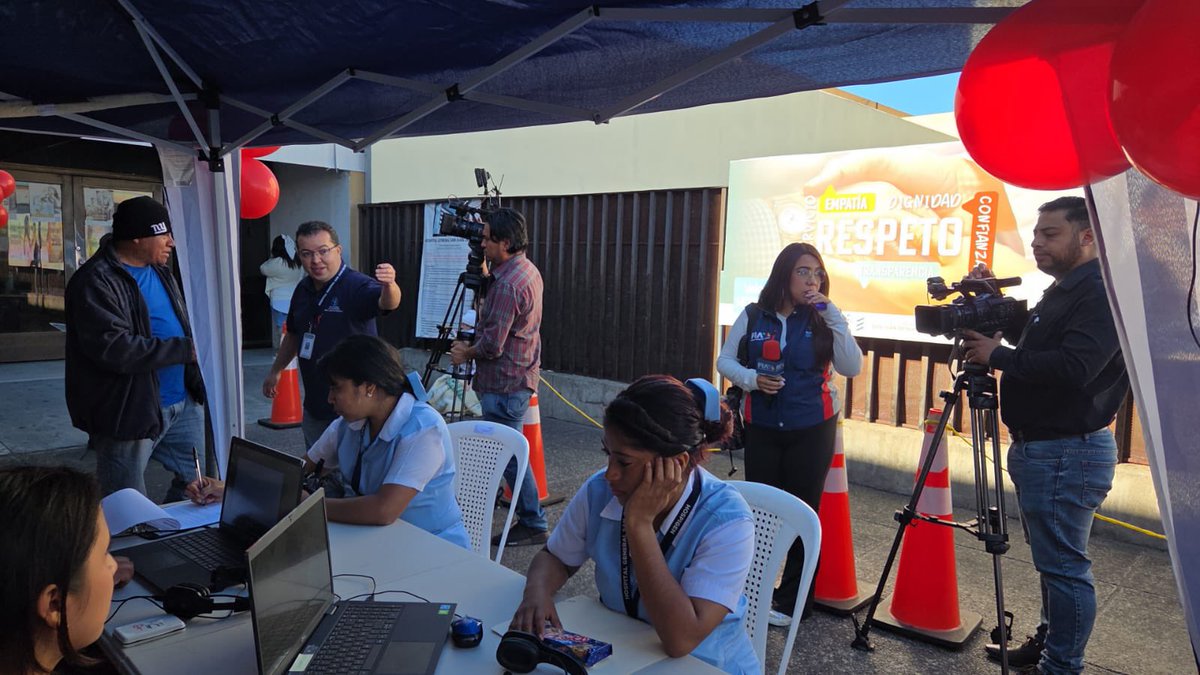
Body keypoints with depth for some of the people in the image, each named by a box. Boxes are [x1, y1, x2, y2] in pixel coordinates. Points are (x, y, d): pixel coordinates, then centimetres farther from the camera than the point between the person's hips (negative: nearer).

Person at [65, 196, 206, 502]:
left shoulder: (159, 270, 11)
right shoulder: (96, 282, -17)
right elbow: (115, 349, -28)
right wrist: (185, 349, -23)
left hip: (182, 403, 8)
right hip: (130, 413, -8)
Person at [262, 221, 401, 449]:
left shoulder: (357, 285, -18)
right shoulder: (303, 289, 6)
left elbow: (387, 302, -39)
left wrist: (389, 286, -61)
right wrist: (276, 370, 29)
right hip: (314, 408, 7)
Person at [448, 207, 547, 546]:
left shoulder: (508, 283, -23)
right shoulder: (528, 270, 10)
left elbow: (493, 344, -22)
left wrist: (466, 353, -4)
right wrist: (484, 279, 12)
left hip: (506, 383, -11)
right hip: (519, 375, 11)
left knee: (509, 453, -1)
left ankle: (534, 523, 9)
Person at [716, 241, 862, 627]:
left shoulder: (821, 320, 0)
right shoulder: (754, 316, 1)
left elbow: (852, 368, -9)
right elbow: (725, 360, 4)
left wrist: (833, 316, -15)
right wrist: (751, 379, -15)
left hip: (812, 429, 0)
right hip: (762, 427, 1)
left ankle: (792, 602, 19)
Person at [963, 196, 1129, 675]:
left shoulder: (1100, 294, -17)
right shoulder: (1062, 291, 15)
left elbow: (1073, 368, -29)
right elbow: (1035, 349, 24)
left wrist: (997, 356, -18)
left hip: (1067, 454, -10)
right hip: (1039, 449, 10)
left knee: (1064, 566, -2)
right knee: (1054, 560, 20)